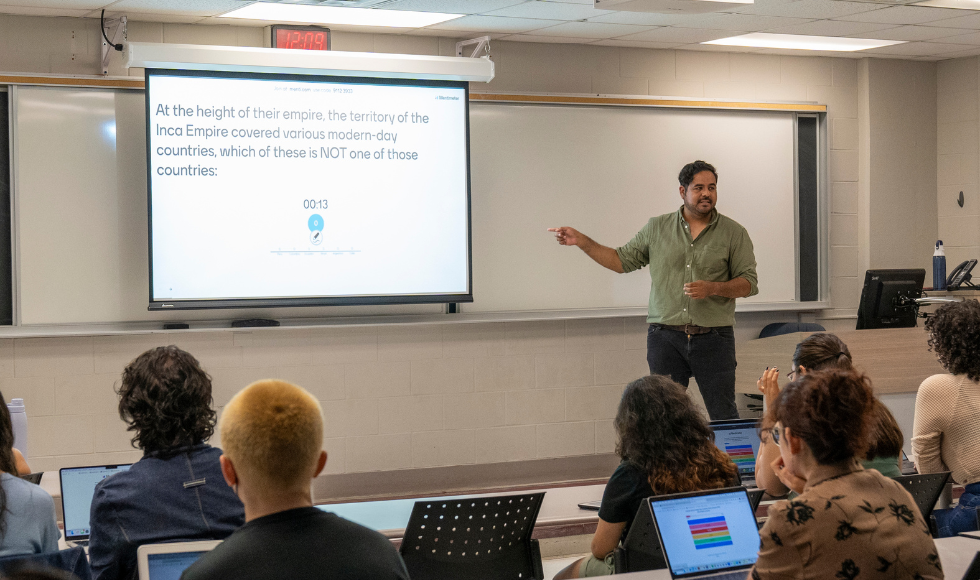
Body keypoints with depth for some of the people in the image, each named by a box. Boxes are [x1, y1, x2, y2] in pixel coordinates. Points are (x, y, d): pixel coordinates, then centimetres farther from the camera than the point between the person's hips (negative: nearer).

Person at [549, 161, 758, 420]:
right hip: (665, 337, 2)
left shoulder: (734, 233, 4)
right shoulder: (657, 228, 9)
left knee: (724, 416, -2)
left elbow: (749, 283, 2)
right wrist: (582, 241, 5)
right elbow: (622, 260, 13)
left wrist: (713, 288, -14)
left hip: (713, 338, -1)